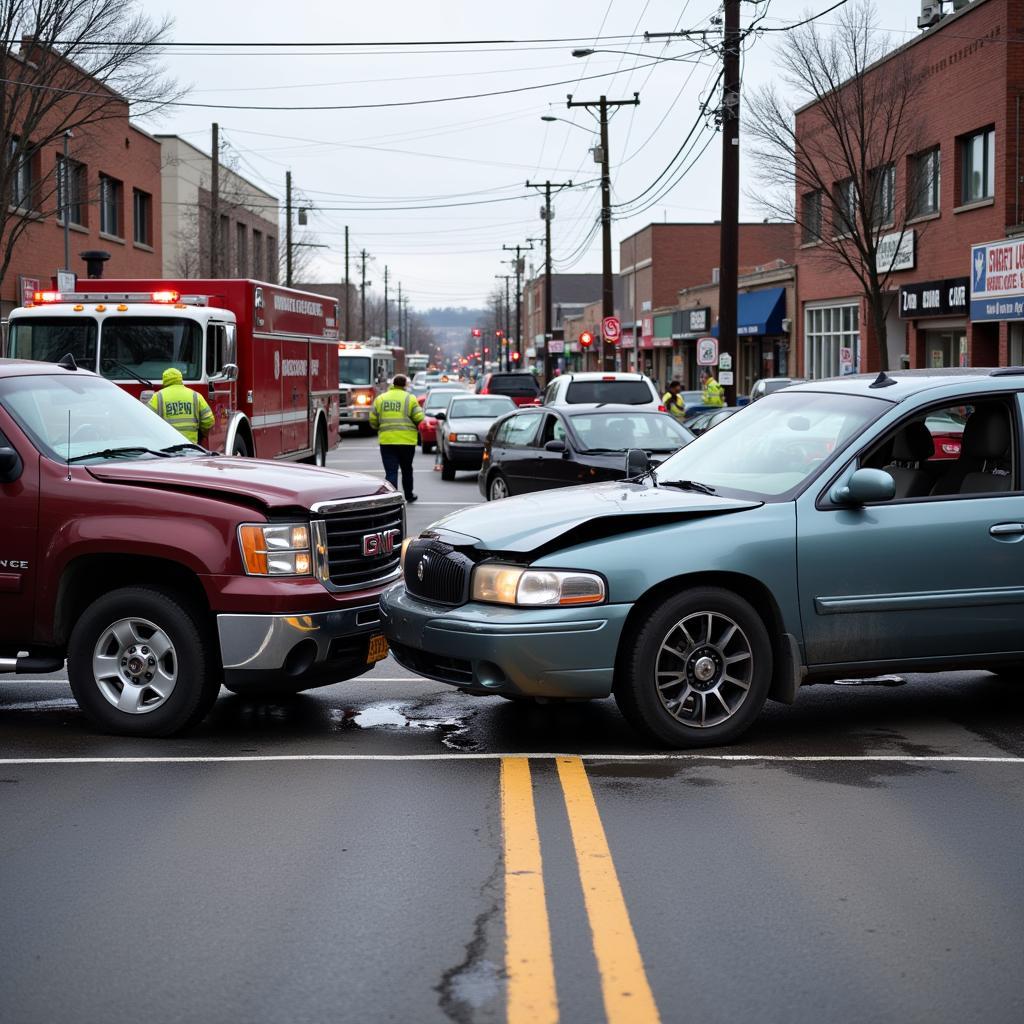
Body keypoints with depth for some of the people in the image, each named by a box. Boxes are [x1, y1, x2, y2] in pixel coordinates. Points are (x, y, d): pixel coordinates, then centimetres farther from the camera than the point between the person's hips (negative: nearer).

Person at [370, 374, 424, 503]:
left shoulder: (380, 399, 6)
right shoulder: (410, 398, -2)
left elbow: (373, 420, 5)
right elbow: (419, 418, -7)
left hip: (386, 440, 1)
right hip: (407, 440, -1)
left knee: (391, 471, -1)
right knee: (407, 469, 17)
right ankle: (409, 496, 32)